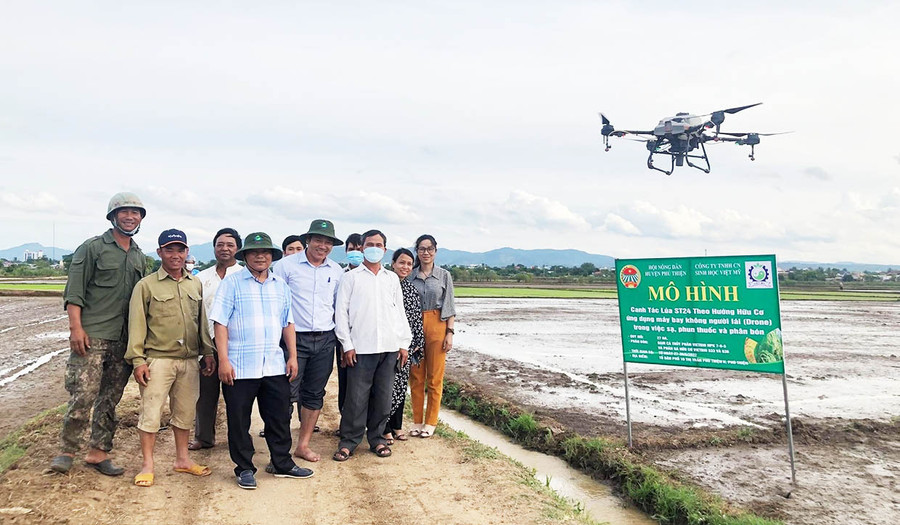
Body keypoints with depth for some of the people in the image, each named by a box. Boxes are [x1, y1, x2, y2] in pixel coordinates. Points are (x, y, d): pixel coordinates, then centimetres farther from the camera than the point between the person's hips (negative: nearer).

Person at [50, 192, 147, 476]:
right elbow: (74, 292, -6)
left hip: (124, 340, 6)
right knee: (82, 395, -7)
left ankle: (98, 452, 19)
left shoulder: (139, 256, 16)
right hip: (91, 336, -5)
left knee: (111, 398, 9)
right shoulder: (92, 247, -1)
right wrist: (76, 327, -14)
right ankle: (67, 450, 11)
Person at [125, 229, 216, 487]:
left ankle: (182, 459, 27)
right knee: (151, 413, 0)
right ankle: (147, 465, 13)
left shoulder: (195, 284, 12)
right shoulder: (146, 285, -2)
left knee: (185, 412, 13)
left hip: (189, 360, 5)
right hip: (158, 359, -4)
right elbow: (137, 324, -4)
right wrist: (138, 360, -10)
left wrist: (208, 352, 12)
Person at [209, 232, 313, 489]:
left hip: (275, 366, 4)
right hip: (240, 367, -4)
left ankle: (282, 463, 27)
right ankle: (244, 469, 21)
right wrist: (223, 360, -13)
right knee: (239, 420, 6)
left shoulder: (280, 285, 12)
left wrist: (292, 356, 9)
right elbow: (221, 323, -7)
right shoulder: (232, 282, -2)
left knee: (280, 417, 12)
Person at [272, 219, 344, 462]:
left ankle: (303, 445, 23)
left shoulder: (336, 271, 8)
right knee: (287, 394, -6)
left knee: (315, 394, 10)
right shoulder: (287, 265, -3)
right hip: (295, 338, -4)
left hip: (325, 341, 4)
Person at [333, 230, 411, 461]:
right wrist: (347, 345, -6)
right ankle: (349, 441, 10)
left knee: (383, 396, 7)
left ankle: (377, 438, 20)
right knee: (356, 397, -2)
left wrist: (404, 343, 9)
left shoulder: (392, 278, 15)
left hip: (389, 347, 3)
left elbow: (400, 312, 16)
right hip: (361, 347, -3)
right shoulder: (351, 277, 5)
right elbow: (341, 312, 1)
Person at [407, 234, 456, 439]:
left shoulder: (444, 275, 4)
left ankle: (430, 422, 13)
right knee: (416, 376, 5)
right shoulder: (410, 276, 7)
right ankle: (417, 421, 16)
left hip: (436, 326, -1)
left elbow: (450, 307, 3)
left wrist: (450, 333, -4)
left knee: (434, 377, 2)